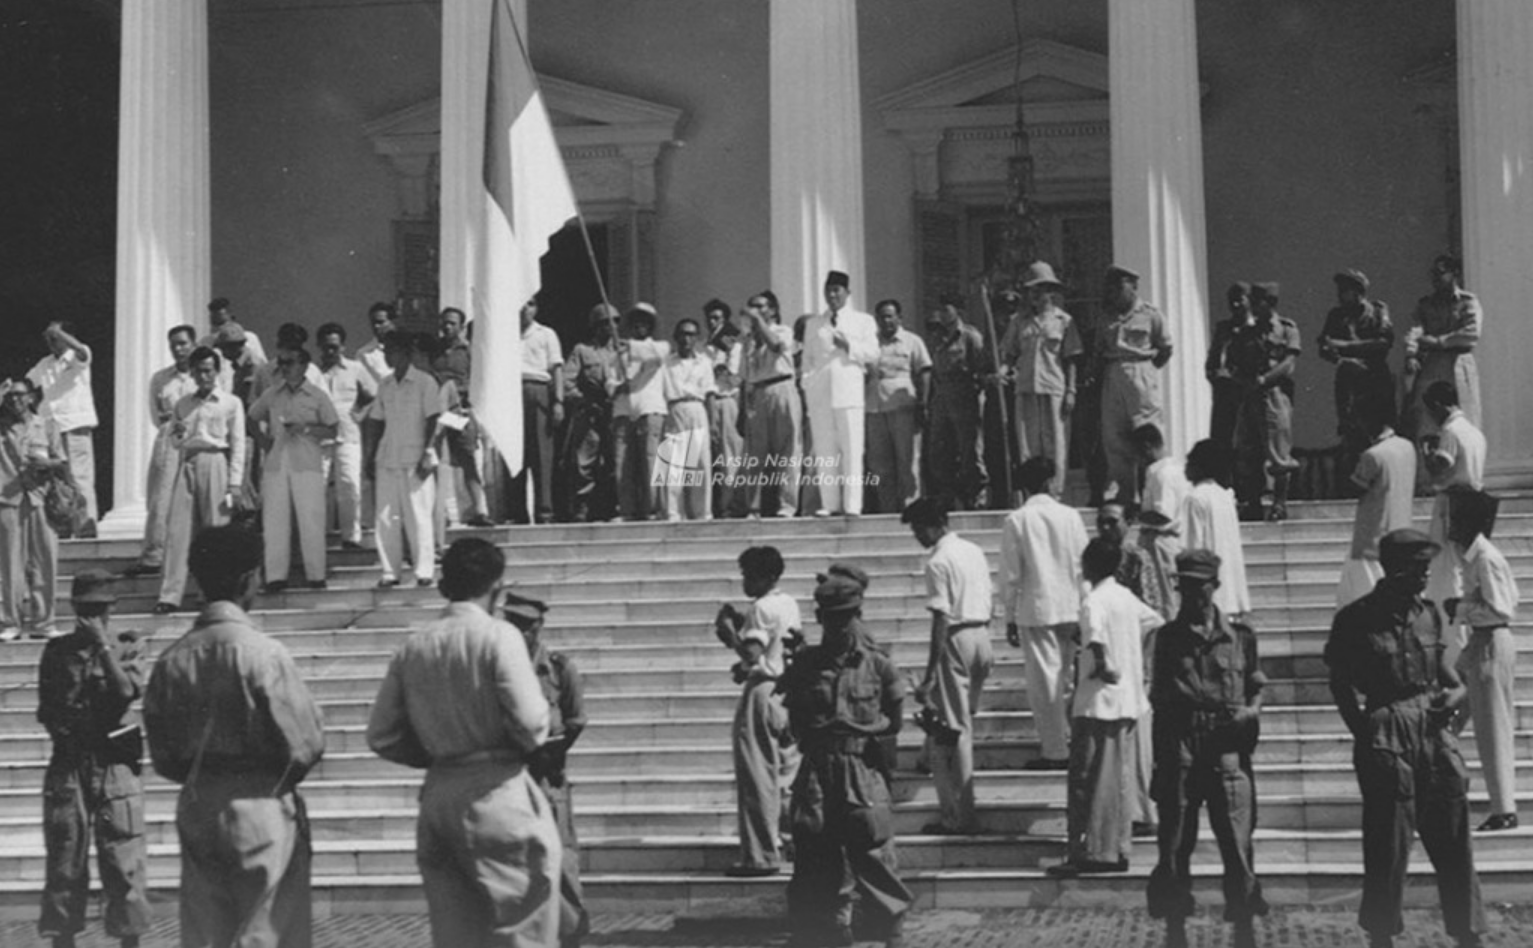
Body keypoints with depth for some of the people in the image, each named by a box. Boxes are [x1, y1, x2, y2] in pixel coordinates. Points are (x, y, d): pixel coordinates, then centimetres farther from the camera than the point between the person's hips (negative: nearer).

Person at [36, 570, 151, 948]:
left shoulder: (127, 648, 5)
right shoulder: (57, 650, 9)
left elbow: (127, 691, -12)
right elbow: (46, 710, 10)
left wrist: (103, 644, -11)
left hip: (115, 766, -1)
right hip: (67, 766, 1)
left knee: (125, 863, -2)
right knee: (64, 863, 4)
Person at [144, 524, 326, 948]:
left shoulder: (171, 659, 1)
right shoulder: (262, 653, -14)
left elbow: (164, 757, 6)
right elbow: (304, 745, -11)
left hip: (196, 811, 5)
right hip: (262, 812, -5)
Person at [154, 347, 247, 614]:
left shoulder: (231, 403, 6)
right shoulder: (183, 404, 17)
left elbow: (238, 445, 2)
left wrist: (234, 485, -5)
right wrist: (177, 434, -2)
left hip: (215, 463, -3)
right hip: (187, 464, 3)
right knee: (177, 529, -4)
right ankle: (170, 595, -3)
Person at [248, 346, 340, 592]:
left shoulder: (317, 396, 3)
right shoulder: (271, 395, 11)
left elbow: (333, 431, 1)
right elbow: (252, 419, 23)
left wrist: (306, 428, -12)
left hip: (308, 465, -3)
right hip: (275, 465, 3)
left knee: (311, 520, -4)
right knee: (273, 520, 0)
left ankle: (316, 576, 2)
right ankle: (275, 576, 3)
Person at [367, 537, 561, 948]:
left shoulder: (413, 647, 6)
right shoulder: (497, 636, -10)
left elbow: (382, 736, 6)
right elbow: (530, 721, -16)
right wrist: (530, 748, 5)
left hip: (437, 795, 5)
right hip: (496, 790, -5)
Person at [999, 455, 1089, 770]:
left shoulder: (1016, 521, -6)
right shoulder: (1070, 516, 3)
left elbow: (1011, 575, -5)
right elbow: (1083, 566, 5)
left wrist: (1010, 618, 2)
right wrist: (1083, 610, 13)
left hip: (1036, 611, -4)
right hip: (1070, 609, 4)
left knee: (1044, 680, 0)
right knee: (1066, 677, 15)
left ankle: (1055, 752, 0)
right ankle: (1068, 742, 21)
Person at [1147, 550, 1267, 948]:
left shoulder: (1239, 636, 7)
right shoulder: (1168, 636, 9)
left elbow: (1256, 687, 15)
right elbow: (1159, 698, 13)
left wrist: (1251, 710, -8)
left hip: (1228, 754, -1)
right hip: (1179, 753, 1)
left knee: (1238, 847, -4)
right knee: (1174, 848, 4)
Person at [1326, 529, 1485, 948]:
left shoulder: (1428, 614, 8)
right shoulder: (1356, 619, -7)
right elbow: (1340, 683, -2)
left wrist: (1457, 690, 2)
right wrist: (1364, 732, -9)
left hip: (1434, 729, 5)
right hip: (1387, 736, -5)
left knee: (1453, 838, 6)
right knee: (1388, 844, 0)